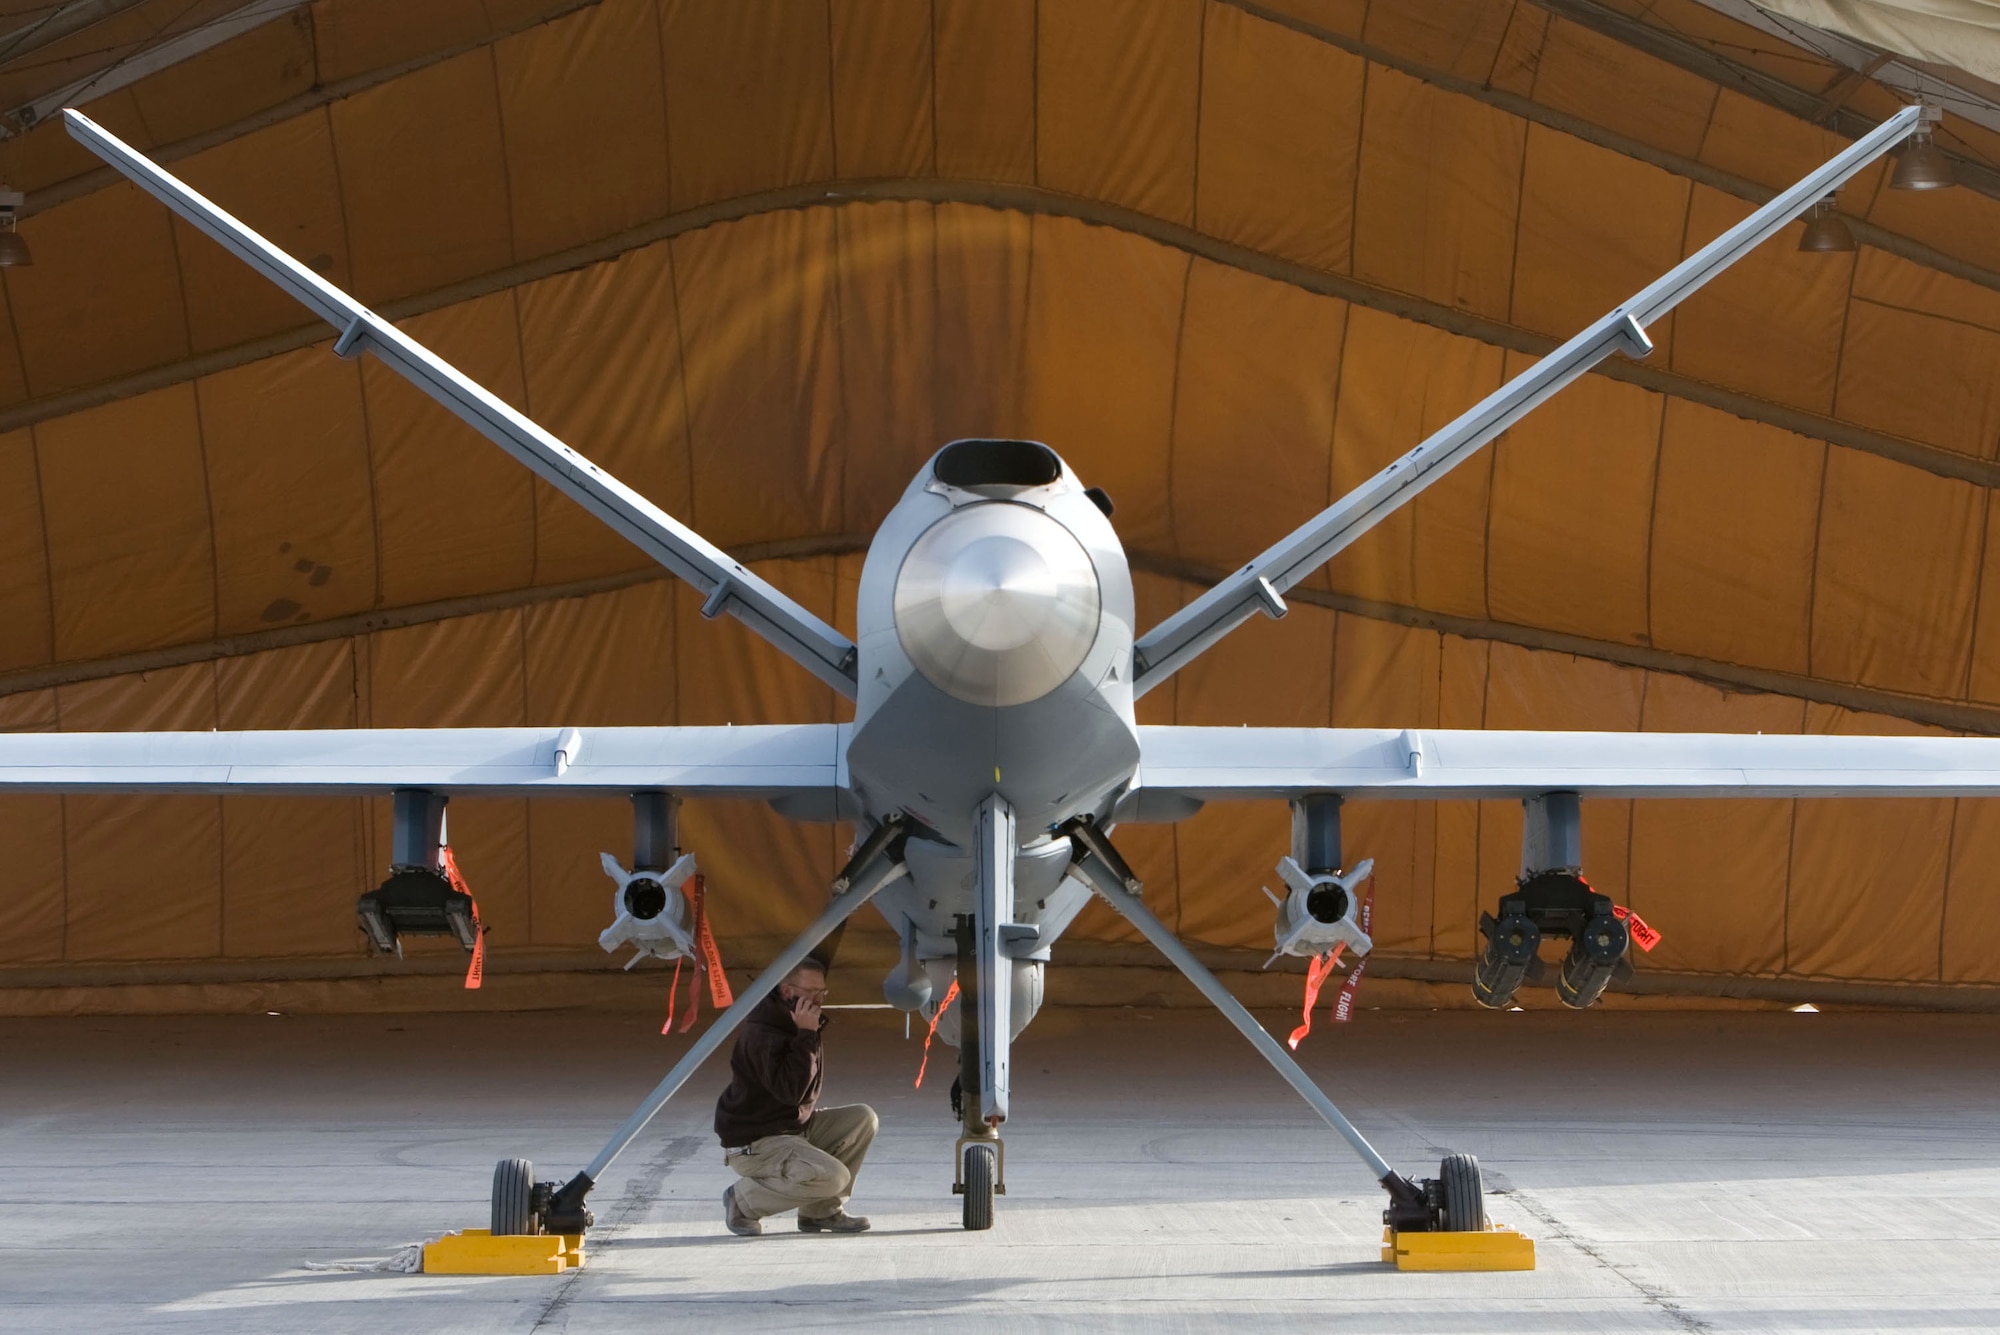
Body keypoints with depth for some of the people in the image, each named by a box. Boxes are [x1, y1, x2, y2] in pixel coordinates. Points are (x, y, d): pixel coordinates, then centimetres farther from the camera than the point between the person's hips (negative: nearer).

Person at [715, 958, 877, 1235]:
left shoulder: (798, 1026, 9)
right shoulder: (761, 1034, -23)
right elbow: (790, 1091, -33)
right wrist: (805, 1035, -30)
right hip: (754, 1144, -10)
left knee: (863, 1118, -2)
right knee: (832, 1177, -28)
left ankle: (822, 1211, 4)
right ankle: (743, 1200, -9)